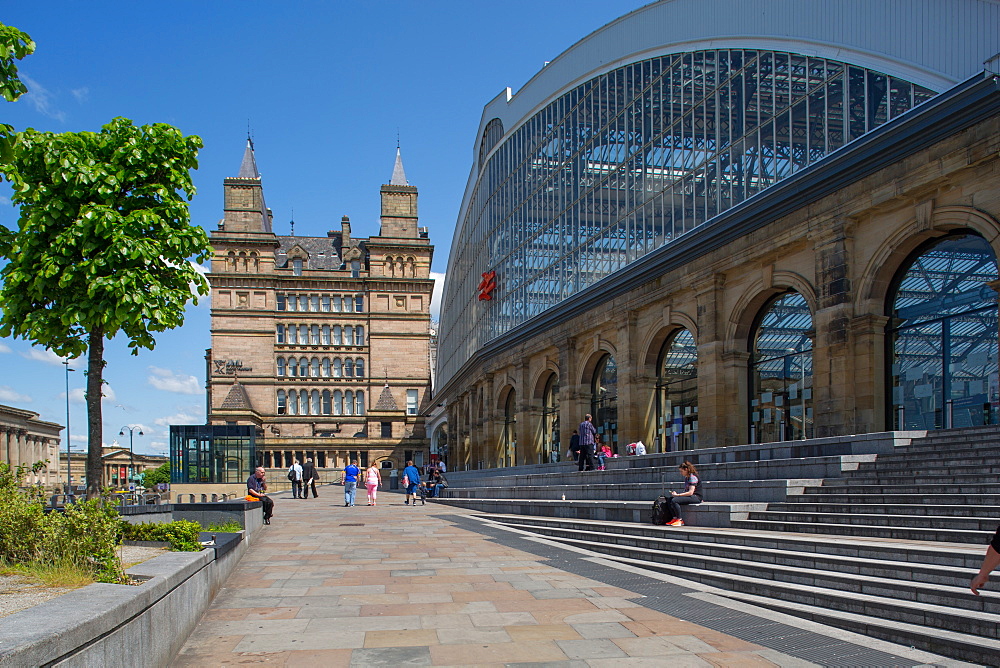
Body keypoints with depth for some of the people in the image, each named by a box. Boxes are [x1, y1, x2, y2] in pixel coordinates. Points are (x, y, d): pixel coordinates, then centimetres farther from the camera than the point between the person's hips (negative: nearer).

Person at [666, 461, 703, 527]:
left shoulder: (693, 477, -13)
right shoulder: (686, 478, 16)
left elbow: (690, 492, -21)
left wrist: (677, 495, -18)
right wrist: (676, 493, 3)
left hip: (696, 497, -9)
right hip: (689, 496, 10)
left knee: (674, 500, -26)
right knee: (669, 500, -6)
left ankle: (679, 520, -18)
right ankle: (675, 518, -12)